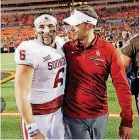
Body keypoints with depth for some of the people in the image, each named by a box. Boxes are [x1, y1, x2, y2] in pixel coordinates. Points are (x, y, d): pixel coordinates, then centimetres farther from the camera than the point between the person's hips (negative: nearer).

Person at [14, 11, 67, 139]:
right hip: (37, 116, -7)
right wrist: (33, 129, -24)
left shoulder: (60, 46, 3)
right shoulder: (29, 50, -20)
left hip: (58, 111, 7)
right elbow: (21, 94, -22)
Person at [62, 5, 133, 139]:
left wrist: (127, 120, -10)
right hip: (73, 116, 0)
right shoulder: (67, 48, -5)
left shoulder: (108, 49, -10)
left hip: (99, 116, 0)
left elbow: (122, 85, -8)